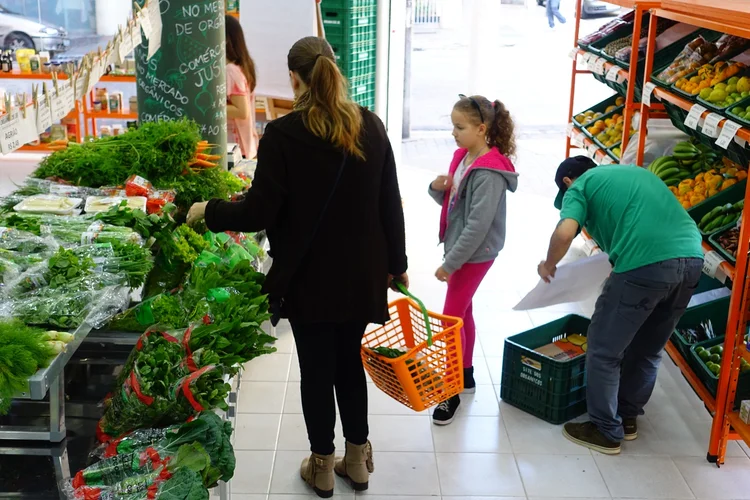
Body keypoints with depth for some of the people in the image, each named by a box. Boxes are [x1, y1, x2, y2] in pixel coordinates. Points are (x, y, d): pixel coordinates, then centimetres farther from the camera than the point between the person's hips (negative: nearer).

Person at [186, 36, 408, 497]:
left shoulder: (284, 134, -15)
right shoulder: (370, 126, -2)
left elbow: (258, 213, -15)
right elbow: (390, 204, 2)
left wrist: (208, 211, 2)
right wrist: (396, 263, 13)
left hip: (309, 277, -4)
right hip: (361, 273, 4)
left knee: (317, 369, 10)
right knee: (350, 361, 19)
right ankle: (358, 460, 30)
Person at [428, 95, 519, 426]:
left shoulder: (489, 173, -24)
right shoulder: (462, 157, 3)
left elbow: (478, 226, -26)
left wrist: (449, 263, -22)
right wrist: (437, 188, -10)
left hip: (474, 255, -9)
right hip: (460, 249, 9)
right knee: (463, 313, 19)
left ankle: (452, 393, 8)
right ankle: (466, 375, 35)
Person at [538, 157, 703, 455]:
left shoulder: (579, 186, 11)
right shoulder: (635, 172, 32)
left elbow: (565, 233, -7)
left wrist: (549, 265, 11)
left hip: (645, 265, -7)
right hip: (692, 258, 7)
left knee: (604, 350, 11)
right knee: (648, 348, 24)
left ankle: (606, 432, 21)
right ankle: (628, 417, 37)